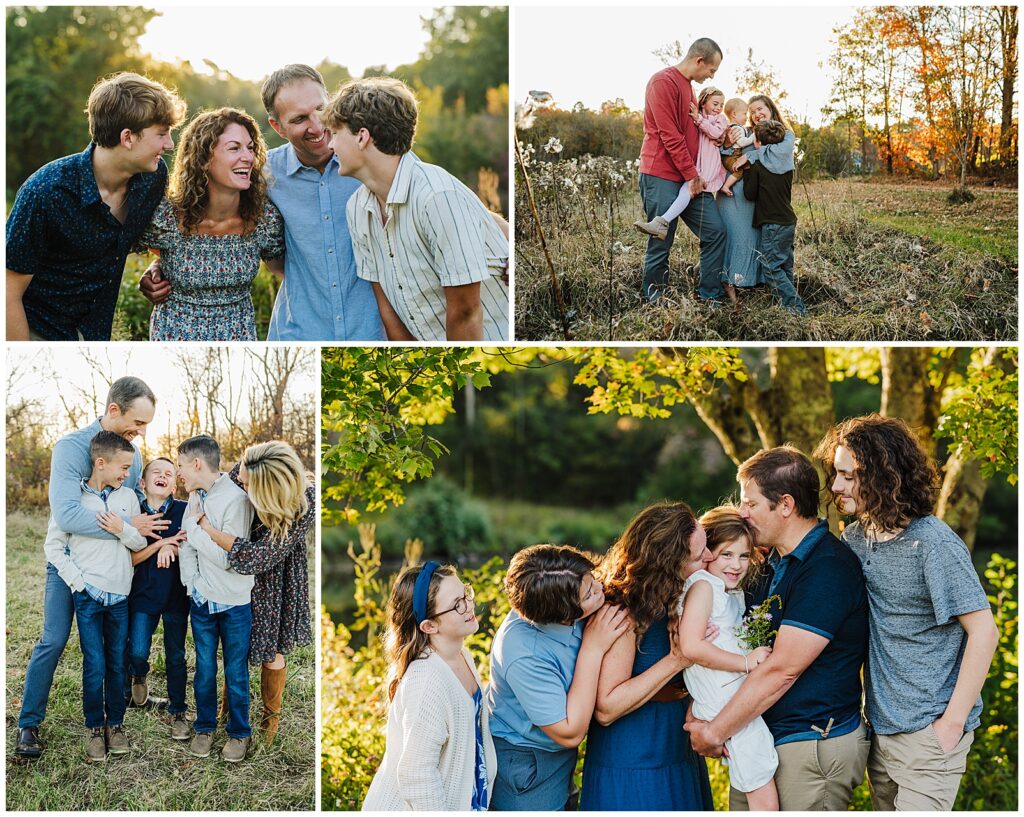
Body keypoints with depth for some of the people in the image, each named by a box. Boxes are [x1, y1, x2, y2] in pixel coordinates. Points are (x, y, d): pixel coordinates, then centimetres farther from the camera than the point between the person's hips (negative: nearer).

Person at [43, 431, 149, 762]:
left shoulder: (128, 497, 5)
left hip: (120, 595, 3)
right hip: (88, 596, -3)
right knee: (95, 666, -3)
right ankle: (94, 727, 13)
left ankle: (115, 723, 23)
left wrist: (122, 530, -12)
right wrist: (78, 581, -9)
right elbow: (53, 546, -1)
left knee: (118, 663, 9)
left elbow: (141, 543, 9)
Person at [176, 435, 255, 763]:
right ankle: (204, 727, 30)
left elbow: (226, 558, -21)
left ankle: (239, 733, 22)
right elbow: (186, 546, 9)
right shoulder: (196, 498, 5)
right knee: (204, 670, 14)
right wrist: (192, 584, -2)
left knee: (236, 673, 7)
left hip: (234, 603, -5)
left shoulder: (236, 499, -18)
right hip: (201, 599, 5)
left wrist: (195, 526, -13)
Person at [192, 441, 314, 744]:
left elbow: (257, 557, -35)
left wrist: (207, 528, -30)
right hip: (237, 575, 4)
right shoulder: (245, 470, -23)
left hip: (273, 581, -4)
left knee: (271, 653, 13)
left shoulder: (303, 506, -35)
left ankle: (271, 716, 38)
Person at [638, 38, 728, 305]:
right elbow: (669, 134, -16)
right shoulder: (663, 81, -10)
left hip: (690, 178, 9)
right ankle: (653, 300, 9)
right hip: (662, 177, -9)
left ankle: (710, 297, 8)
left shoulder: (687, 86, 20)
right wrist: (691, 175, -13)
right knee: (661, 245, -3)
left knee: (715, 230, 2)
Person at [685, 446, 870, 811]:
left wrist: (714, 732, -15)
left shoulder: (829, 569, -18)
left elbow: (781, 669, -21)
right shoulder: (773, 564, 12)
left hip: (815, 744, -8)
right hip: (763, 738, 8)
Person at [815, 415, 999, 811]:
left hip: (928, 733, -7)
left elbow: (984, 632, -17)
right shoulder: (855, 537, 5)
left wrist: (952, 723, -17)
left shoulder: (933, 544, -17)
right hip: (880, 729, 7)